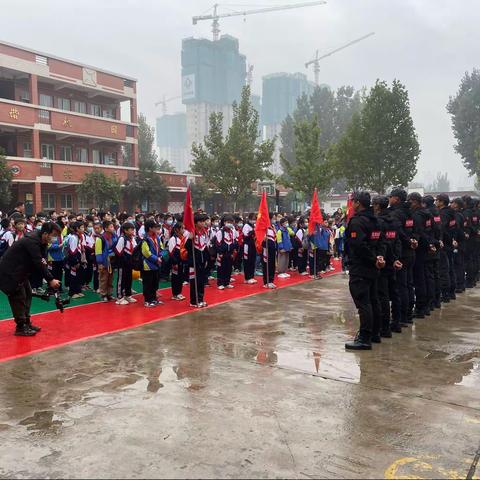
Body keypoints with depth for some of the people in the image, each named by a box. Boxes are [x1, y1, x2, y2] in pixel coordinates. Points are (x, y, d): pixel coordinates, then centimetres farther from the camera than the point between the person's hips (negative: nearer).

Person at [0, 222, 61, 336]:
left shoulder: (40, 241, 2)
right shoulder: (32, 241, -27)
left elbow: (42, 261, 1)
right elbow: (38, 264, -29)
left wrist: (49, 278, -12)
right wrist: (50, 280, -25)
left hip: (20, 270, 10)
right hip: (9, 271, -10)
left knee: (27, 294, 12)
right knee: (19, 297, -7)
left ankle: (26, 323, 20)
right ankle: (20, 327, 1)